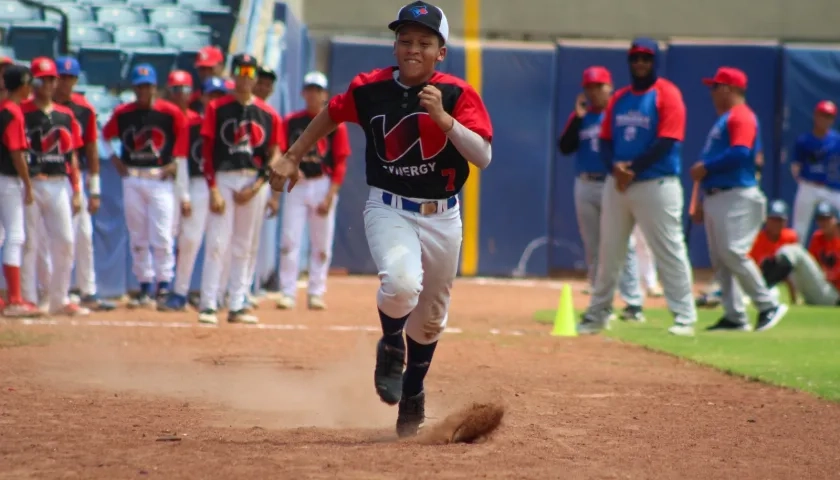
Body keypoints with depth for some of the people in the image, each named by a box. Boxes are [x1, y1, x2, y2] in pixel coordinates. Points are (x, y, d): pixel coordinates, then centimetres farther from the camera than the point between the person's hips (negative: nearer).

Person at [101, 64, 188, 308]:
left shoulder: (171, 113, -5)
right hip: (131, 180, 3)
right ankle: (145, 288, 15)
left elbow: (183, 142, 2)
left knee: (162, 238, -8)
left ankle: (164, 287, -1)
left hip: (160, 180, -3)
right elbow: (104, 135, 19)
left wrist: (175, 164, -5)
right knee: (137, 238, 7)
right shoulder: (122, 113, 4)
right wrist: (113, 158, 7)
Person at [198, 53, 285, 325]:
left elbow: (275, 155, 5)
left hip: (255, 182, 3)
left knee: (243, 247, 8)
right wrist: (213, 189, -11)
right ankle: (208, 305, -8)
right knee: (217, 243, -8)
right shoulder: (217, 108, 1)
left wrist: (256, 187, -6)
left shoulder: (268, 115, 7)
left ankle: (237, 307, 11)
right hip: (224, 179, -3)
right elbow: (208, 150, -2)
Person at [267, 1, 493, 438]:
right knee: (402, 283, -31)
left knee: (431, 318, 16)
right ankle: (391, 348, 2)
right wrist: (292, 157, 13)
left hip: (443, 218, 1)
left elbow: (483, 157, -21)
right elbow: (332, 112, 15)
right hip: (389, 210, -1)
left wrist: (442, 117, -31)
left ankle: (413, 393, 43)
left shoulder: (457, 95, -11)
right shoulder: (371, 89, -6)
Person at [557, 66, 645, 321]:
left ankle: (633, 303, -9)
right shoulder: (579, 116, 11)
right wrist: (579, 117, -7)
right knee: (593, 249, 8)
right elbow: (565, 147, 0)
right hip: (585, 186, 5)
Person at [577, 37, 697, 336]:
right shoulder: (619, 99, 14)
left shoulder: (667, 95, -5)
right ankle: (597, 314, 21)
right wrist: (614, 167, -9)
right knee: (609, 251, 11)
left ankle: (684, 317, -4)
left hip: (657, 184, -6)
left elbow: (667, 141, -14)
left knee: (669, 250, -7)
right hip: (617, 184, 6)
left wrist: (633, 168, -16)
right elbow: (605, 140, 12)